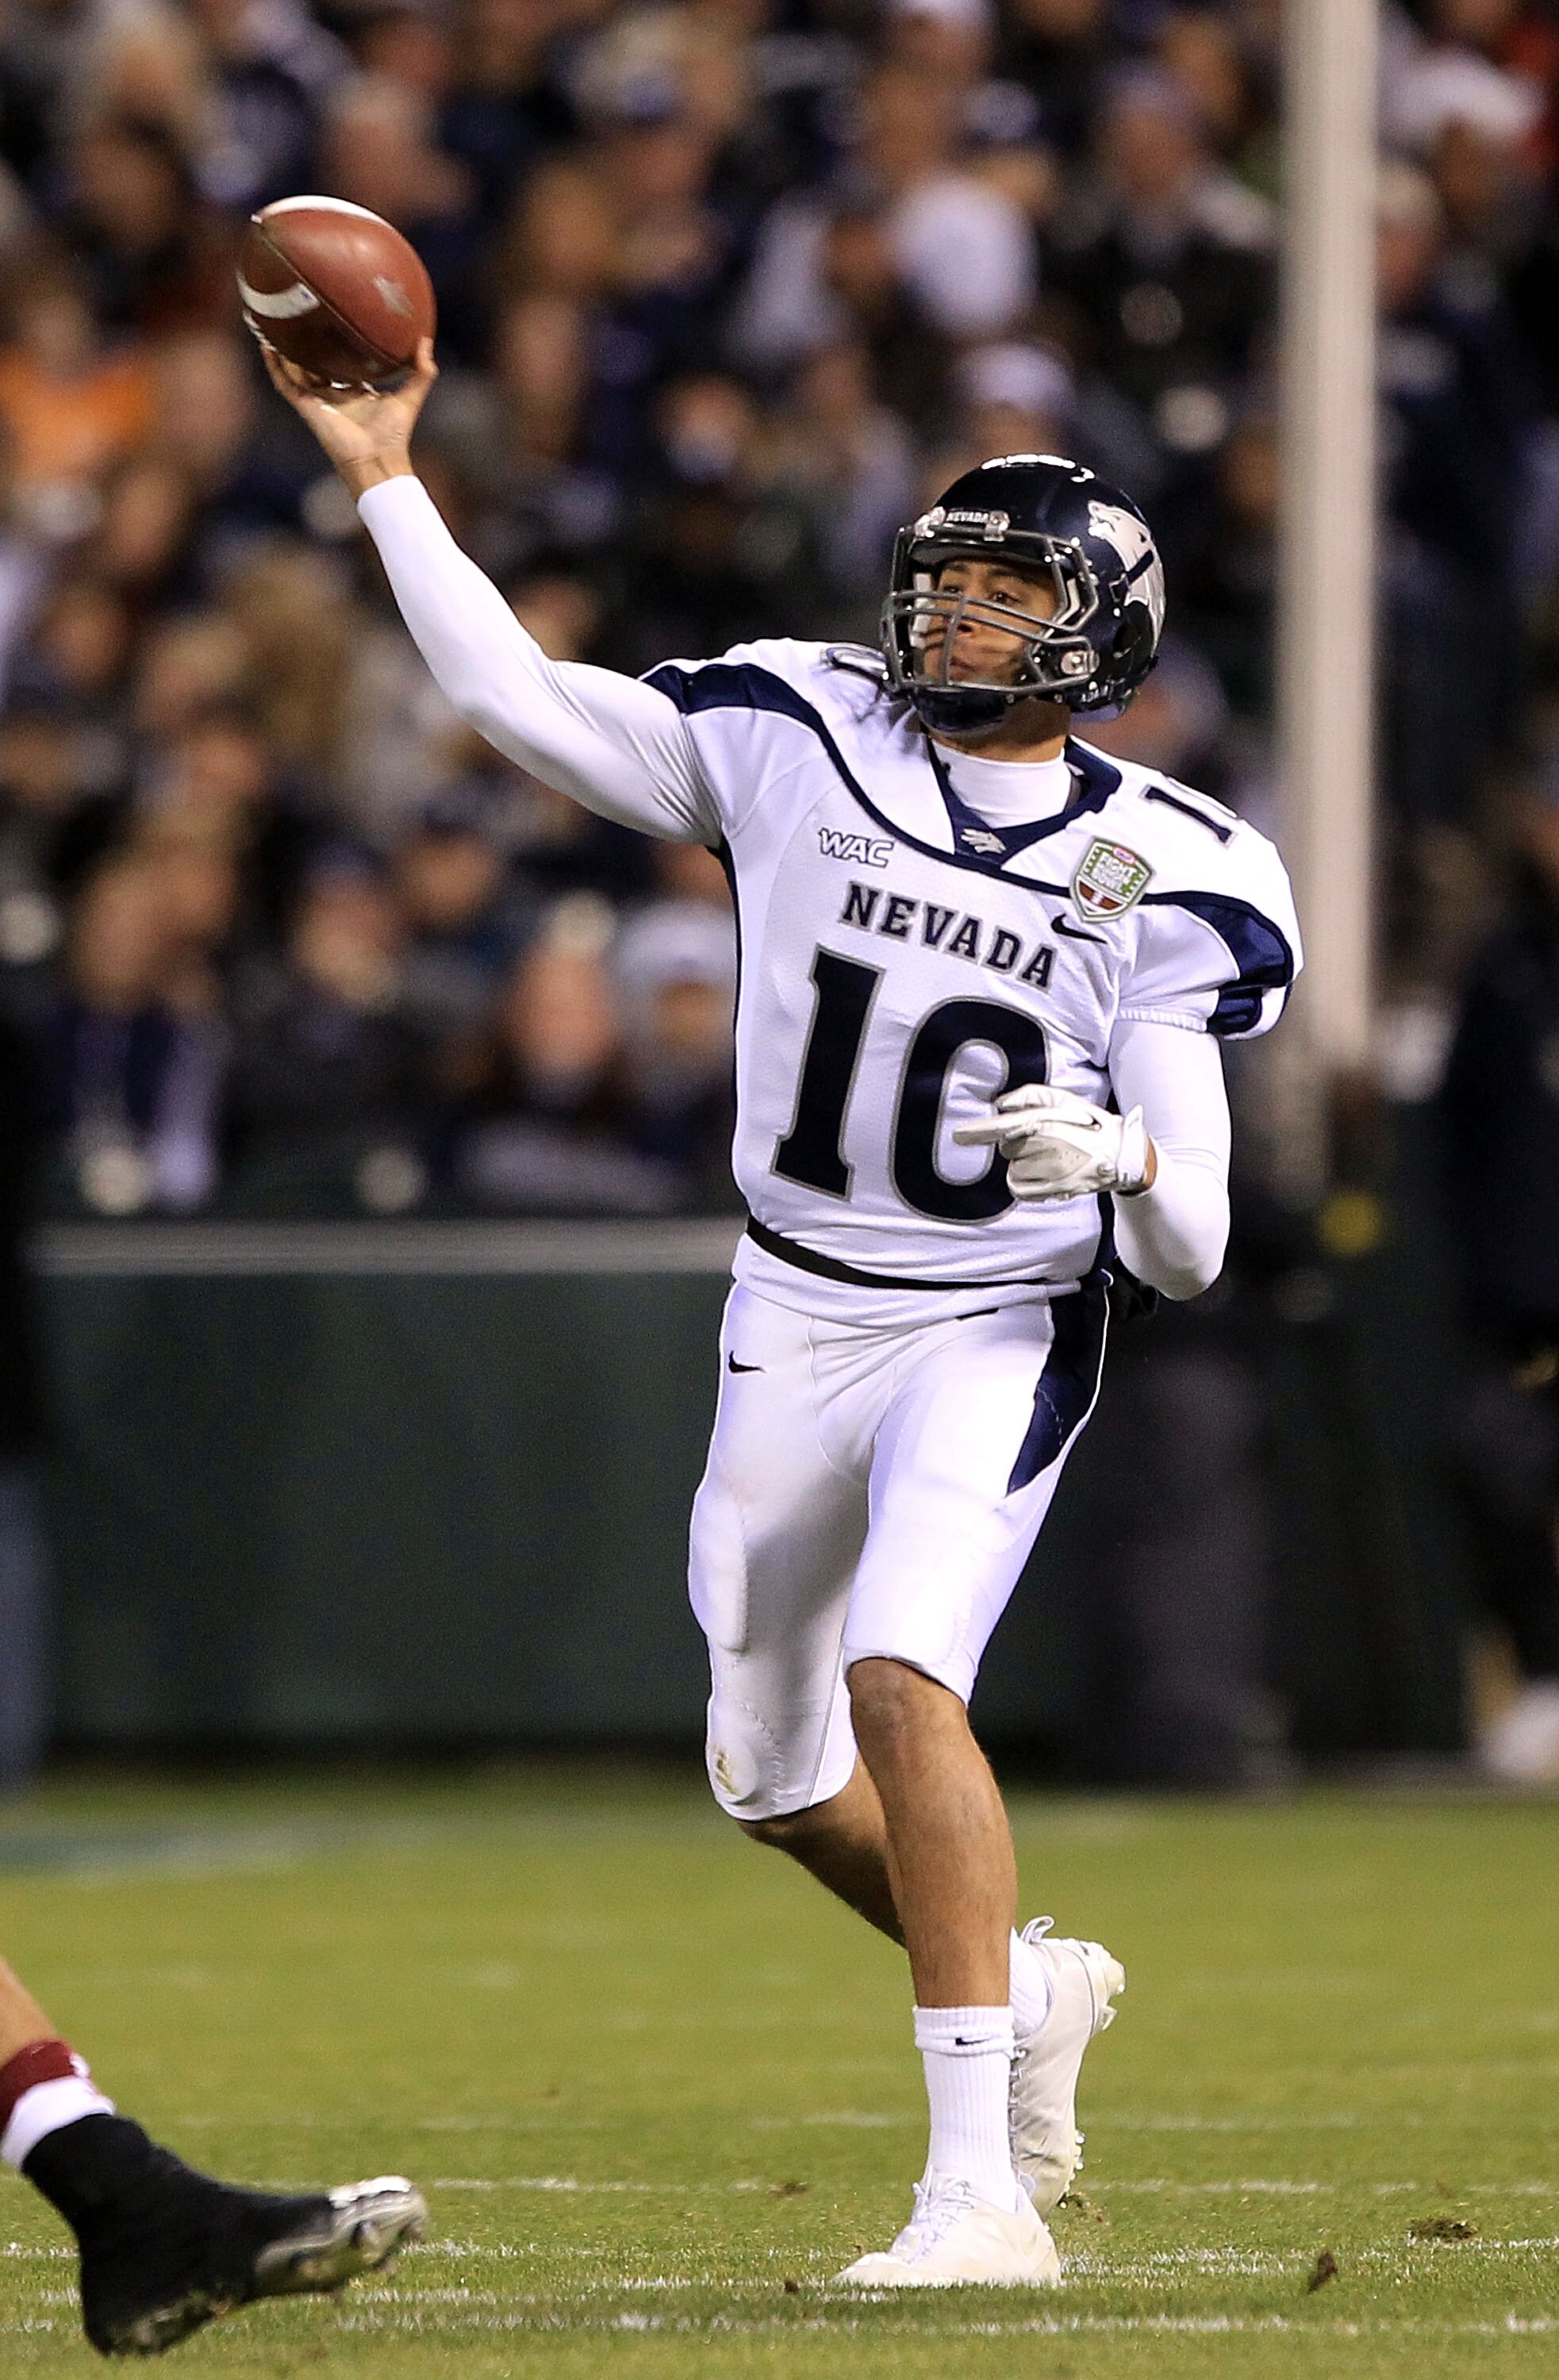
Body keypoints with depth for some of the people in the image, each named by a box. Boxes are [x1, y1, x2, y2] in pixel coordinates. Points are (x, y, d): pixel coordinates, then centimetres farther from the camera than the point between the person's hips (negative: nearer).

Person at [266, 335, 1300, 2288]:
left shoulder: (1157, 877, -8)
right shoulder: (802, 738, -2)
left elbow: (1188, 1251, -9)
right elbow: (513, 698, 0)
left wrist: (1122, 1156, -31)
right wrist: (384, 478, -2)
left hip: (999, 1331, -5)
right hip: (797, 1327, 5)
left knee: (900, 1678, -27)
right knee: (773, 1775, 14)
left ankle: (980, 2185, -29)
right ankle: (1026, 1986, 43)